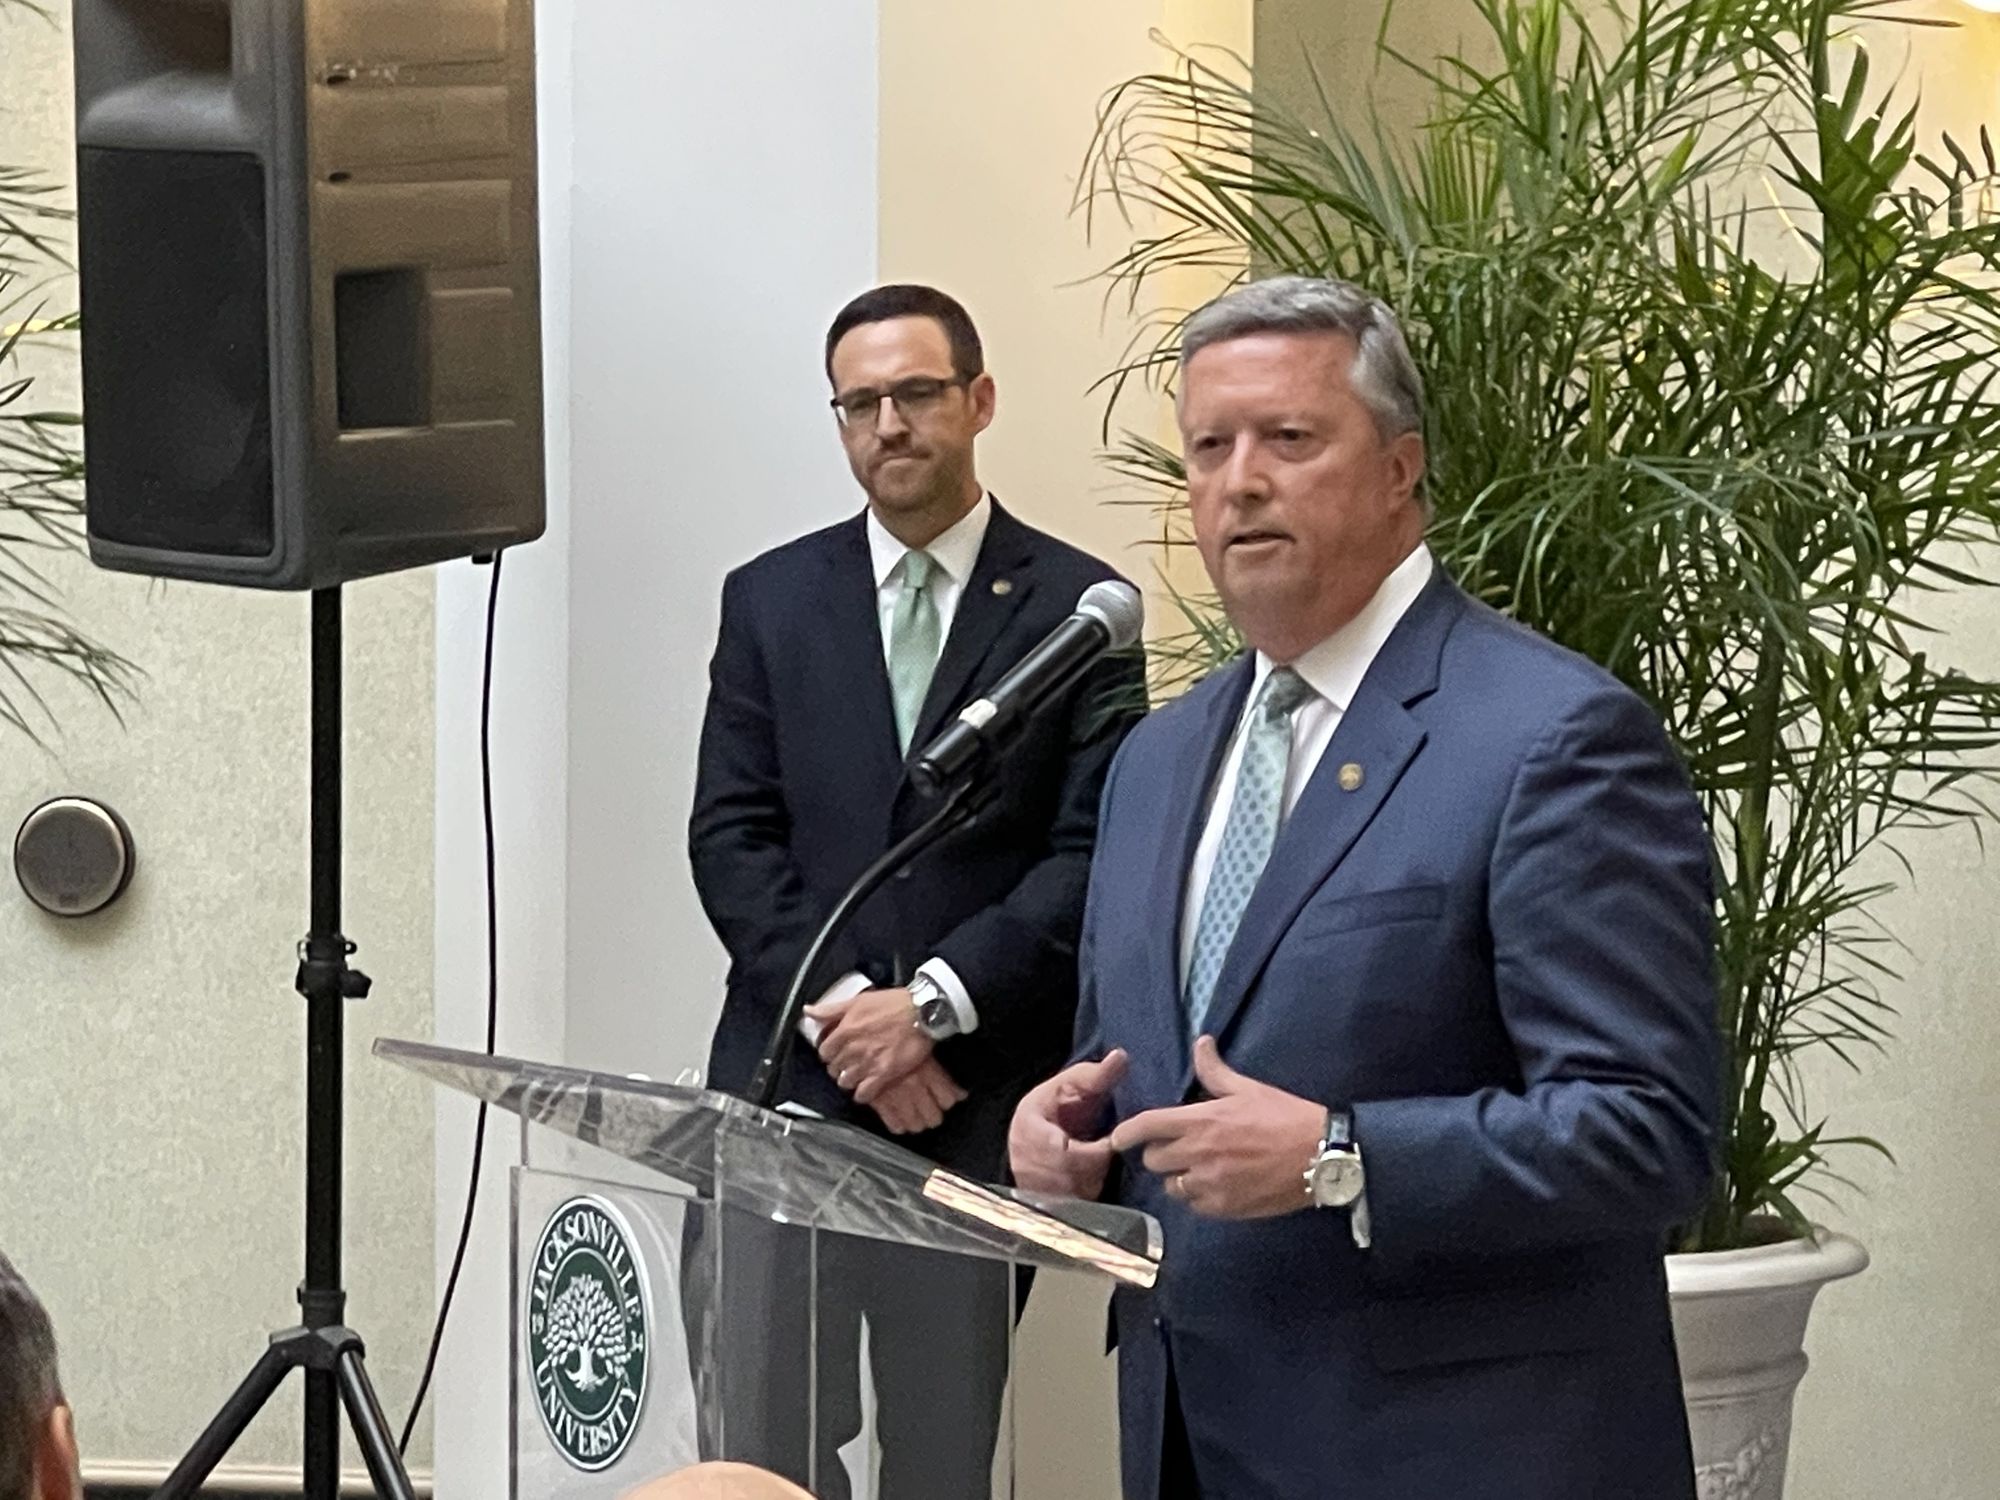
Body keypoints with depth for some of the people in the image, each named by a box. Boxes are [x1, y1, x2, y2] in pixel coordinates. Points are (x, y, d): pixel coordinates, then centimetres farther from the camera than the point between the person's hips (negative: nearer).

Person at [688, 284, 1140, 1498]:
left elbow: (1095, 852, -5)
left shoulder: (1076, 605, 2)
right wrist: (841, 1005, -10)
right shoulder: (772, 599, 10)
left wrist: (935, 1003, -13)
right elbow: (731, 838, 3)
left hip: (978, 1100, -2)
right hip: (789, 1083, 2)